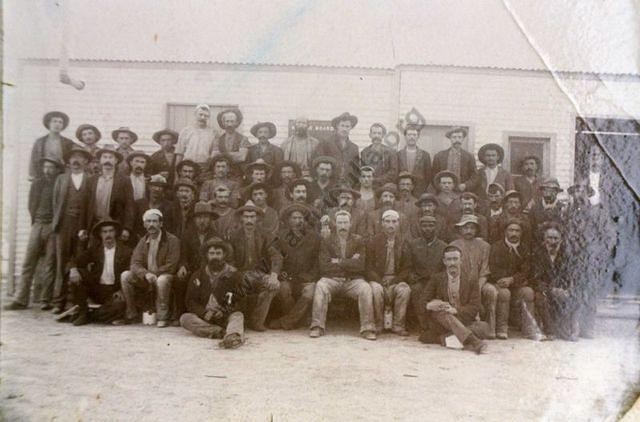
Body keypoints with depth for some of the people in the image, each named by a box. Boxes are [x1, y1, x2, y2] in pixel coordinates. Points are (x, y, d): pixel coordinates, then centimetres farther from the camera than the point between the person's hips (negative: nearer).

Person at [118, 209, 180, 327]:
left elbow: (172, 266, -13)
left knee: (162, 279, -37)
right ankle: (131, 314, -4)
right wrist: (146, 274, -23)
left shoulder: (172, 240, -7)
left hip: (164, 276, -5)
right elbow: (135, 264, -3)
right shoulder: (143, 241, 8)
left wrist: (153, 274, -19)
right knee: (125, 275, -14)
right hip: (145, 280, 5)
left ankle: (162, 317, -19)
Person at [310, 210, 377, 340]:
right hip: (332, 279, 0)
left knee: (365, 288, -30)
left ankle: (368, 328, -26)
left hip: (353, 280, 0)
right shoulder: (326, 242, 10)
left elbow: (360, 265, -4)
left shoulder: (358, 241, 10)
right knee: (320, 286, -31)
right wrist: (349, 262, -5)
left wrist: (338, 262, -5)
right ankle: (317, 326, -28)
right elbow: (324, 266, -4)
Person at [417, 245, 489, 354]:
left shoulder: (471, 281, 9)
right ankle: (473, 342, -51)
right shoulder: (436, 279, 10)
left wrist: (455, 310, -19)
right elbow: (423, 302, 2)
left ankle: (443, 338, -36)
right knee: (441, 313, -35)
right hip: (439, 319, -1)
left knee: (482, 326, -27)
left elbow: (474, 308, -1)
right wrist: (429, 305, -24)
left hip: (463, 320, 1)